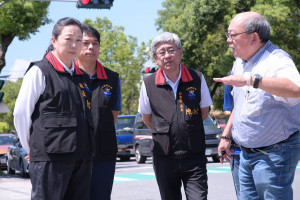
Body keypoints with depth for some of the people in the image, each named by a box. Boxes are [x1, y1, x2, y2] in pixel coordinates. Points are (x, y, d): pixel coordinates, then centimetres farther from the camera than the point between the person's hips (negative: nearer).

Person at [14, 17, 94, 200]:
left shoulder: (80, 76, 19)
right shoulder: (39, 71, -2)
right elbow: (21, 113, -3)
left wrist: (85, 149, 17)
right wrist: (33, 148, 1)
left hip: (82, 157, 7)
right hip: (50, 157, -7)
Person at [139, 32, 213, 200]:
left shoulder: (197, 79, 1)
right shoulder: (149, 84, 0)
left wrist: (187, 128, 11)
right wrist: (165, 133, 11)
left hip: (194, 156, -1)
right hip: (164, 157, 1)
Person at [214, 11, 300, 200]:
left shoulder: (277, 61, -19)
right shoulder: (240, 62, 10)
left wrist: (251, 79, -47)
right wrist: (227, 135, 23)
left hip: (274, 154, -9)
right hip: (247, 154, 9)